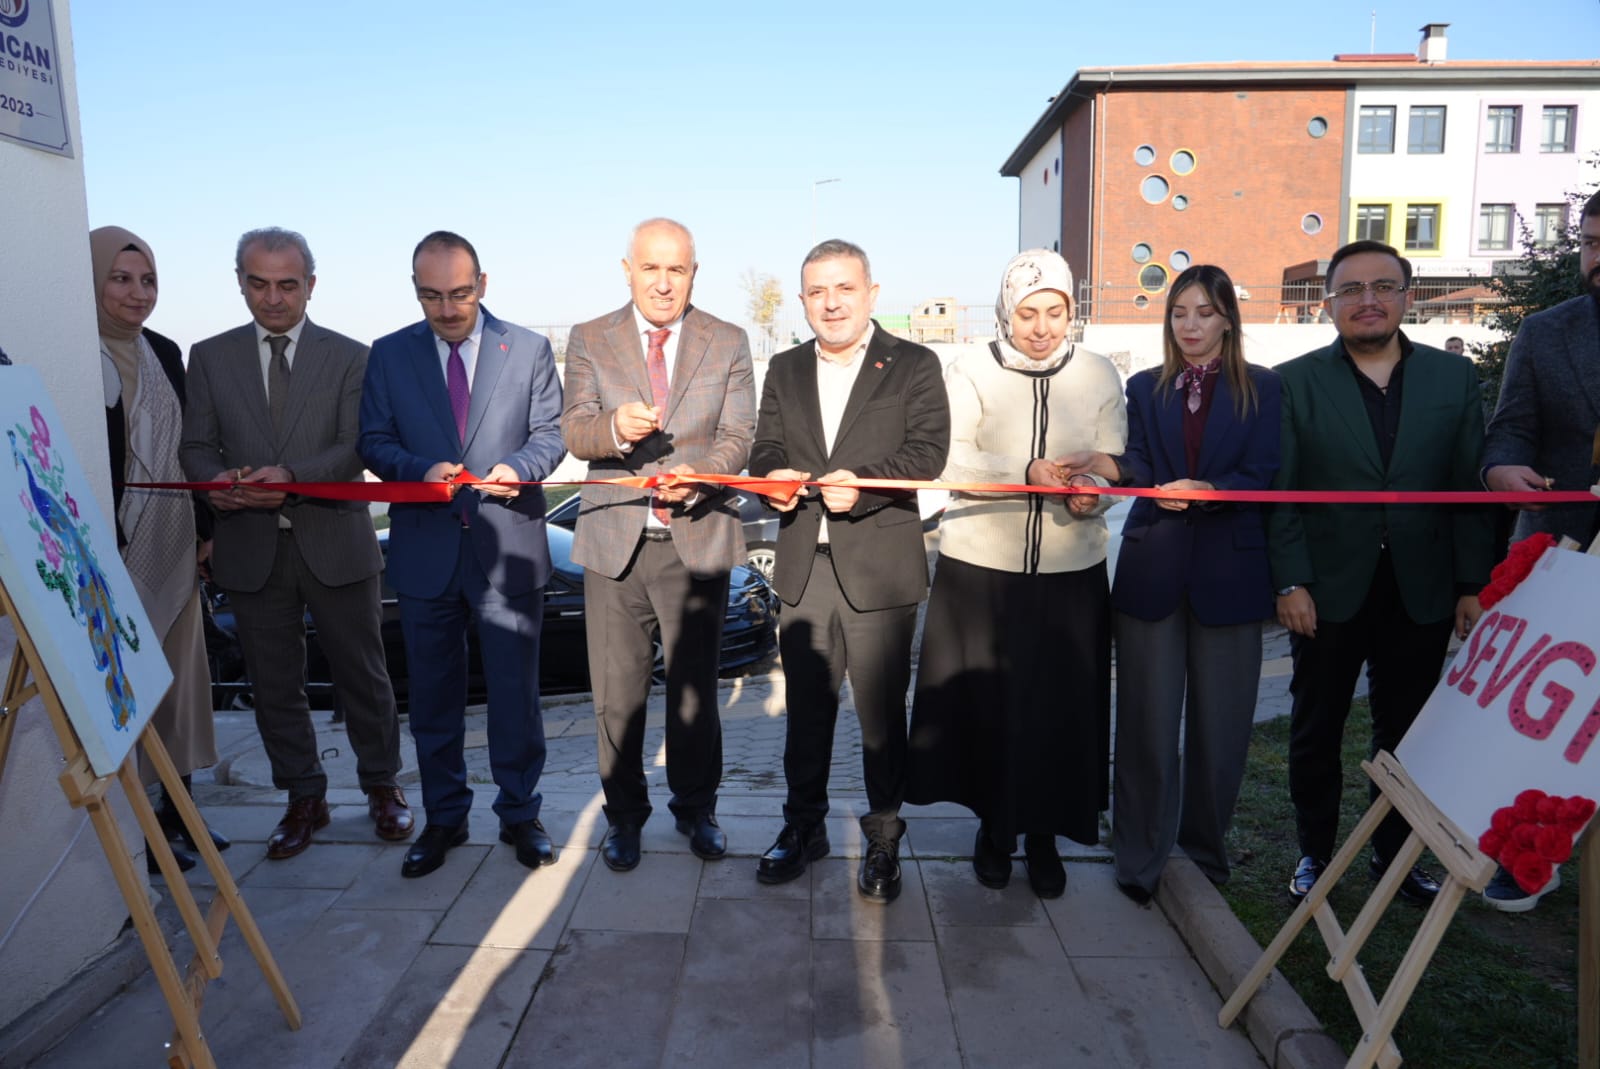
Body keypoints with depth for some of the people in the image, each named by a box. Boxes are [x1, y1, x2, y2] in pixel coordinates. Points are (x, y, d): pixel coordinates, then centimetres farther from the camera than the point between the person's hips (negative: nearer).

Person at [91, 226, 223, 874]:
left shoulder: (165, 353, 11)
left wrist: (204, 528, 12)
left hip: (174, 548, 7)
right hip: (117, 551, -7)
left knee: (181, 673, 12)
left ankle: (177, 808, 25)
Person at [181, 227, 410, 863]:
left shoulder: (350, 357, 2)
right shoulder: (210, 358, 9)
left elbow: (357, 448, -7)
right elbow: (197, 445, 6)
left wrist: (290, 475, -24)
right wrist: (217, 481, -18)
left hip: (335, 541, -2)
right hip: (251, 547, 2)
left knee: (362, 676, 8)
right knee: (275, 684, 11)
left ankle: (382, 788, 25)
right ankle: (304, 800, 26)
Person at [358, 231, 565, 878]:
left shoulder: (528, 349, 3)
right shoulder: (389, 355, 6)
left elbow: (551, 432, 5)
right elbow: (374, 442, 6)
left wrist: (519, 467, -17)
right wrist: (420, 469, -15)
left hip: (509, 543, -1)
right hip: (425, 548, 2)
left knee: (516, 691, 6)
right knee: (433, 695, 11)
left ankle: (519, 814, 23)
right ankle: (443, 818, 28)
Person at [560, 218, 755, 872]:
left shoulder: (728, 344, 5)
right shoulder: (588, 341, 5)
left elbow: (737, 436, -2)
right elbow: (573, 431, -5)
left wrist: (697, 475, -23)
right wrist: (615, 426, -28)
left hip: (697, 539, 0)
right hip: (615, 541, 0)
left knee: (695, 687, 10)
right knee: (617, 693, 9)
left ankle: (696, 807, 30)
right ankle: (624, 814, 27)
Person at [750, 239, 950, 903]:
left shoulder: (914, 366, 2)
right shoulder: (784, 370, 15)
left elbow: (928, 450, -9)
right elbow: (766, 448, 12)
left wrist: (865, 484, -24)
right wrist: (774, 477, -12)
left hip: (880, 568, -3)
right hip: (803, 567, 4)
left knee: (881, 711, 6)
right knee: (806, 705, 13)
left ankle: (883, 838, 22)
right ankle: (804, 825, 30)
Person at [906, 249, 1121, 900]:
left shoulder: (1099, 376, 5)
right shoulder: (971, 373, -1)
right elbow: (950, 461, -8)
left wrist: (1091, 494, -21)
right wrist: (1026, 473, -21)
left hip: (1069, 570, 1)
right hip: (980, 565, -1)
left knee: (1061, 702, 5)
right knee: (985, 698, 5)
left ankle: (1044, 833, 25)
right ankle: (995, 826, 27)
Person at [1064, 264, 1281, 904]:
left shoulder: (1261, 389, 7)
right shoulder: (1145, 389, 12)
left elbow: (1260, 475, -4)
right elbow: (1139, 463, -1)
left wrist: (1207, 490, -23)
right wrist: (1113, 467, -24)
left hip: (1227, 570, -1)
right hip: (1153, 569, 1)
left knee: (1219, 720, 5)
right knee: (1148, 719, 2)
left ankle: (1204, 847, 24)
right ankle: (1141, 856, 14)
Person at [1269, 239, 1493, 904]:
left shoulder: (1454, 377, 5)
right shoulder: (1295, 383, -2)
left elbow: (1469, 488, 4)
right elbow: (1279, 494, -5)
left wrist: (1472, 585, 0)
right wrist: (1290, 583, -12)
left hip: (1421, 592, 2)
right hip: (1328, 591, -2)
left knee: (1406, 733, 12)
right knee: (1316, 731, 10)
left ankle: (1394, 855, 29)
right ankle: (1315, 853, 27)